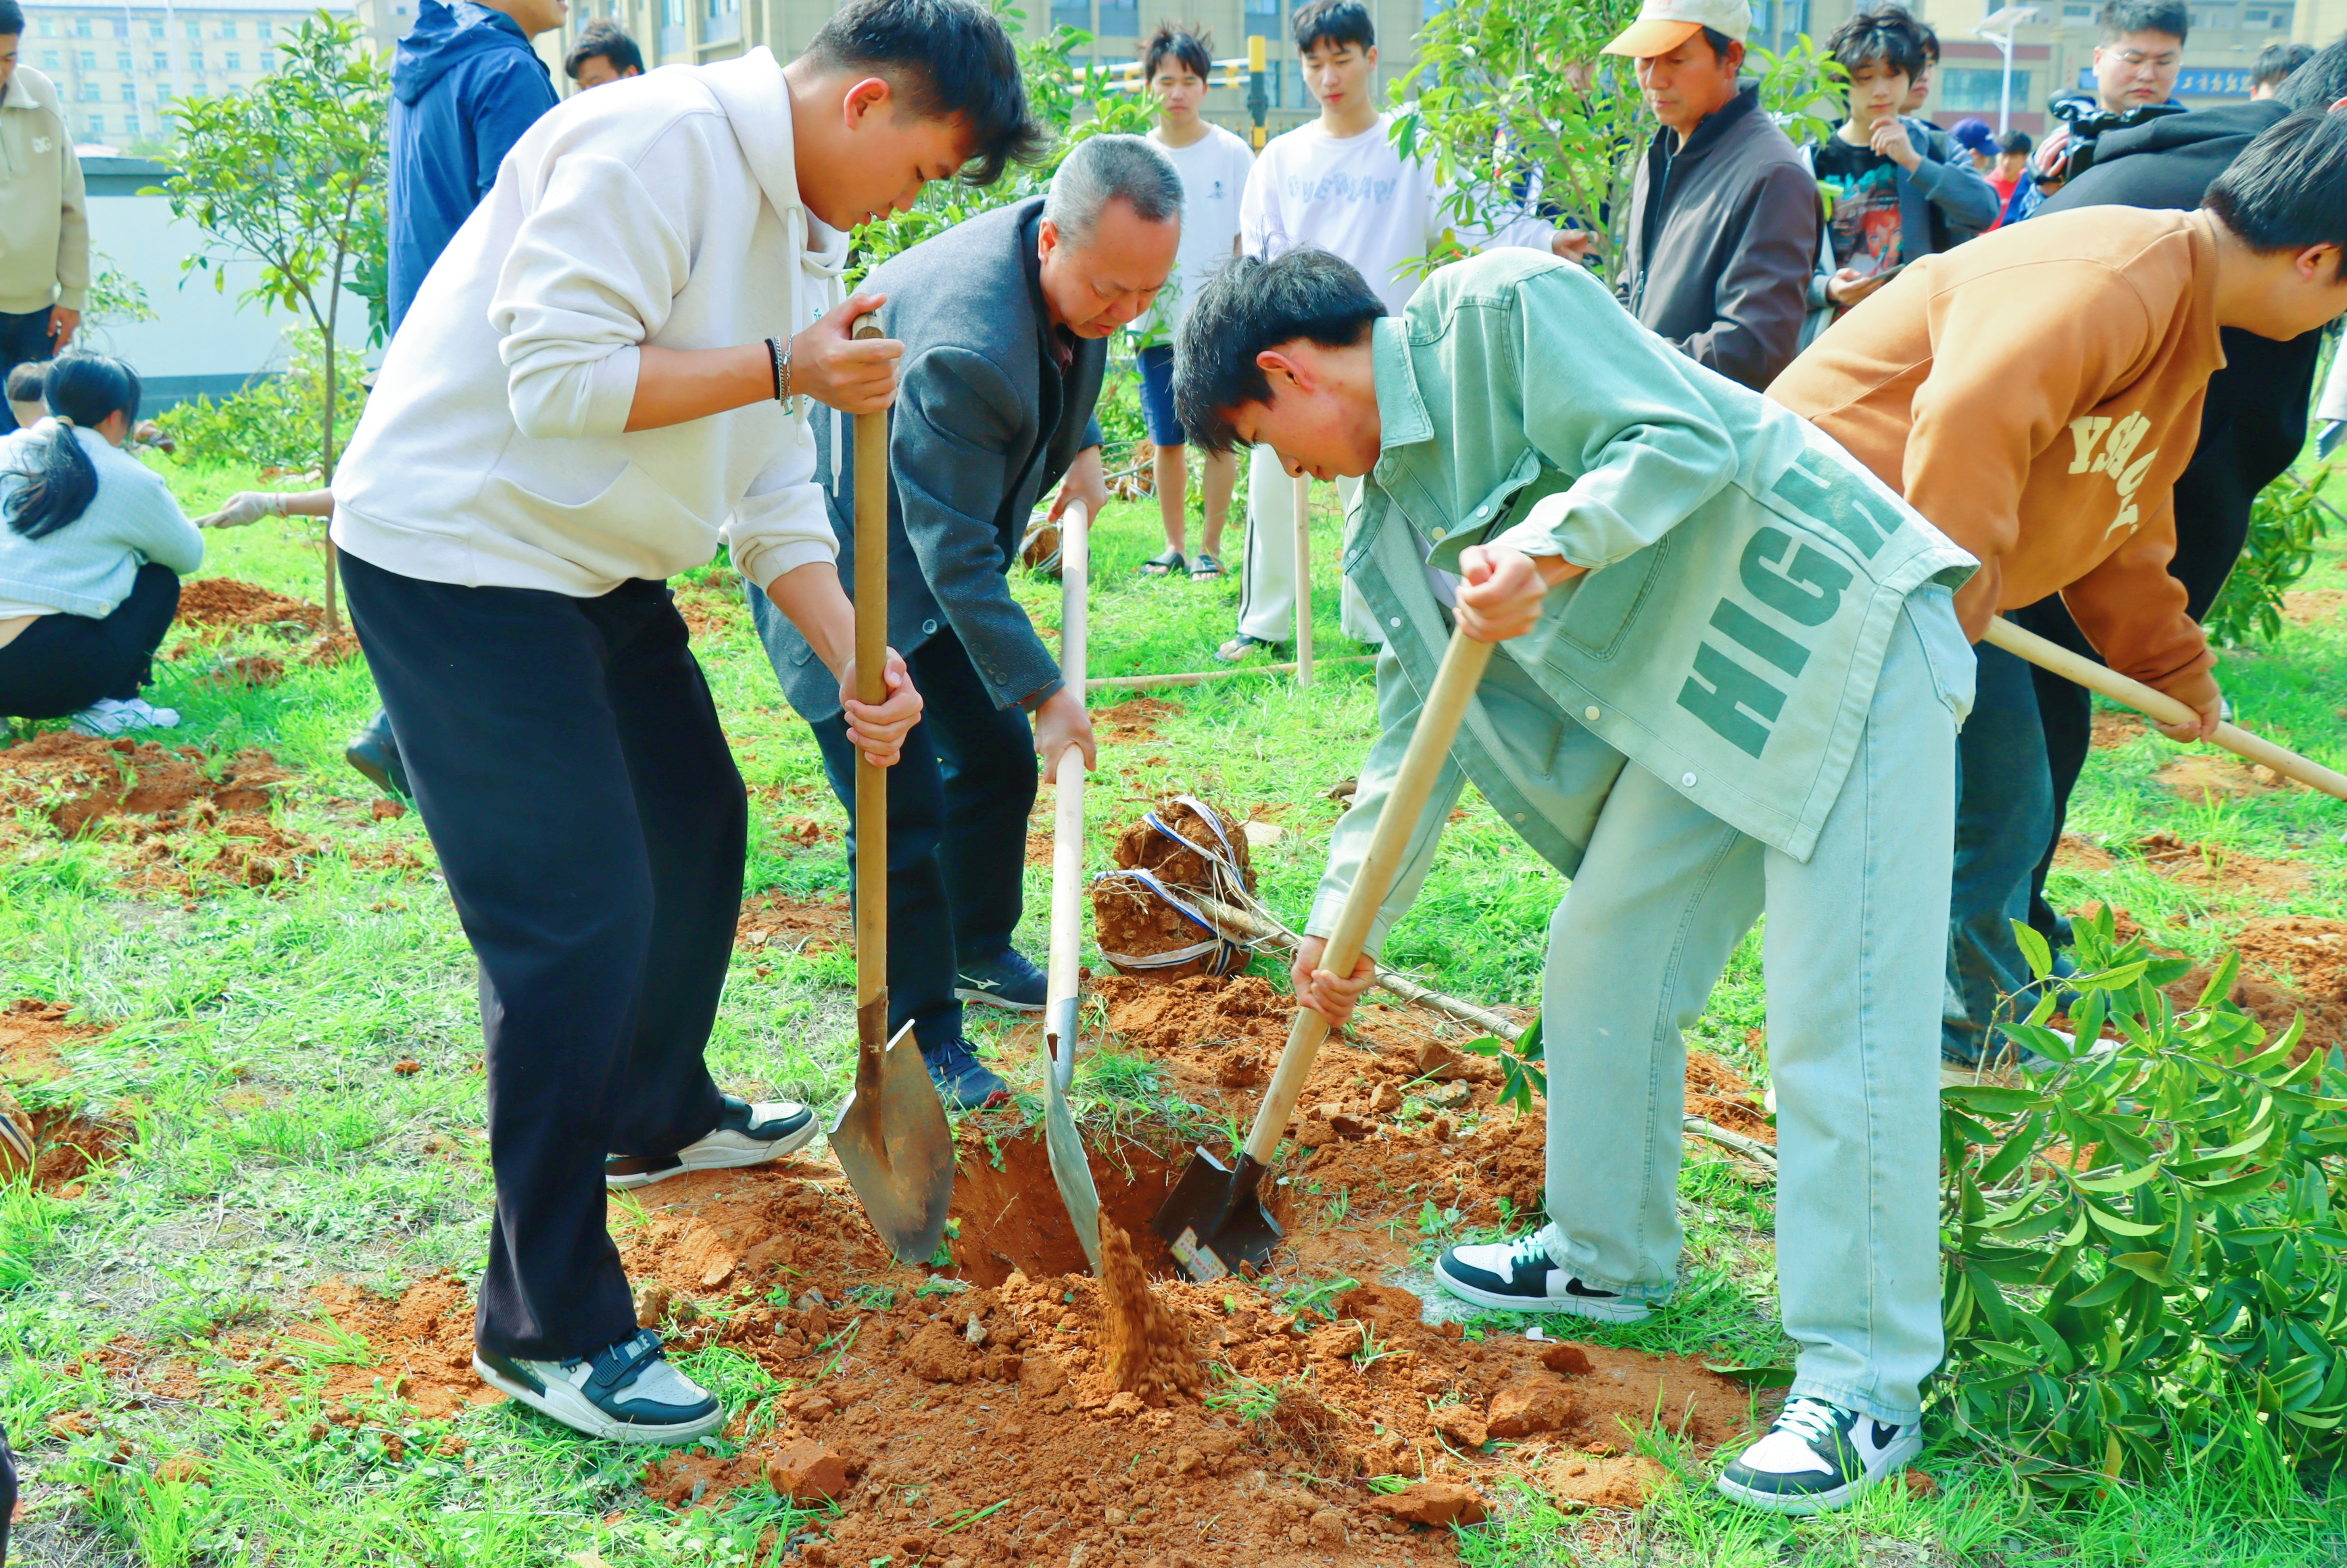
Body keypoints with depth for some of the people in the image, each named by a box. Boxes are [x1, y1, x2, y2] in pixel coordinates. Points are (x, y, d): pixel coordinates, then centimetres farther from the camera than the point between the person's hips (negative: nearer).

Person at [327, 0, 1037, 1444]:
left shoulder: (803, 232, 11)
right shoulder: (660, 142, -20)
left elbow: (772, 489, 11)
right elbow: (556, 375, -27)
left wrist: (857, 659, -1)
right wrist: (787, 366, -24)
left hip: (599, 567, 10)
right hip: (459, 552, -10)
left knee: (697, 825, 22)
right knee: (580, 919, -12)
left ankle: (660, 1115, 47)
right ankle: (545, 1325, -1)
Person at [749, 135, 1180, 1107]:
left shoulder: (1078, 269, -10)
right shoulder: (964, 346, -37)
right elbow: (956, 553, -31)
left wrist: (1082, 444, 9)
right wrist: (1042, 689, -27)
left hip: (926, 559, 9)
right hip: (839, 567, -9)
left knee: (999, 760, 14)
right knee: (903, 814, -9)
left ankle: (978, 952, 36)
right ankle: (921, 1034, 5)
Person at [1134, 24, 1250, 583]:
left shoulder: (1232, 154, 0)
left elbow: (1248, 239, 1)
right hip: (1158, 322, 2)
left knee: (1219, 436, 0)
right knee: (1166, 440, 8)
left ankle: (1211, 548, 10)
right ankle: (1175, 545, 20)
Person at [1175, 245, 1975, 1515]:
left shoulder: (1499, 309, -13)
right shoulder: (1391, 518, 12)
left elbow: (1689, 439, -21)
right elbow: (1415, 729, 15)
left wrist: (1548, 548, -33)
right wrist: (1345, 920, 12)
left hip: (1843, 638, -9)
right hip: (1698, 695, 9)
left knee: (1835, 1025, -10)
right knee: (1602, 962, 13)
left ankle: (1867, 1384, -2)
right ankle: (1611, 1256, 33)